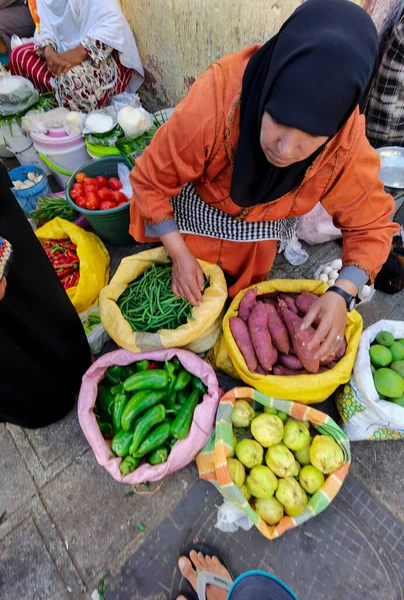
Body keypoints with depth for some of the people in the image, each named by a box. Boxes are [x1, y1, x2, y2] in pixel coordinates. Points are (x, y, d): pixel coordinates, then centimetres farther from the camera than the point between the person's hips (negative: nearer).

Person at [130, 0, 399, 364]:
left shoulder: (348, 145, -31)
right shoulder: (212, 103, -38)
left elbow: (370, 224, -17)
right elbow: (151, 180, -23)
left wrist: (342, 294, -32)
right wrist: (180, 254, -27)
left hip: (263, 221, 1)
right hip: (198, 202, 0)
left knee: (241, 291, 16)